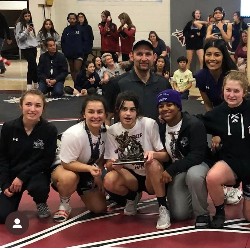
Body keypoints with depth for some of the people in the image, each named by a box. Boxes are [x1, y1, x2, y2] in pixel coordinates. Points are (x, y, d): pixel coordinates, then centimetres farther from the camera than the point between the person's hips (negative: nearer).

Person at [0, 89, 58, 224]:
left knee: (38, 187, -36)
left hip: (37, 173, -1)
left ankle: (41, 203, 1)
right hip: (12, 175, 1)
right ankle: (13, 198, 22)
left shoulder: (50, 130, -14)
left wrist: (22, 177, -20)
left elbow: (47, 160, -13)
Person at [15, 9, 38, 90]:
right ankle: (36, 83, -5)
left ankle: (29, 85, 14)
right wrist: (26, 31, -20)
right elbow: (19, 37, -10)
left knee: (31, 66, 7)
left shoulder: (30, 24, 15)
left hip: (33, 47, 6)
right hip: (26, 48, -6)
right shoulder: (19, 24, -6)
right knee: (34, 66, -13)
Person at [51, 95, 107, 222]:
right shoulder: (73, 134, -35)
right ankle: (64, 205, -9)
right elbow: (67, 163, -27)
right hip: (62, 167, -5)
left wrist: (97, 172, -12)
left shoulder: (106, 131, -17)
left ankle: (82, 192, 33)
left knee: (100, 208, 0)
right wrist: (90, 168, -38)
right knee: (69, 178, -41)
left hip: (88, 172, 5)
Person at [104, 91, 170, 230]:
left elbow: (166, 155, -10)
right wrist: (113, 164, -29)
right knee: (109, 181, -28)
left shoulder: (149, 124, -14)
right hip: (130, 177, 3)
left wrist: (154, 154, -33)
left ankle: (163, 208, -16)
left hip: (153, 178, -2)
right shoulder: (112, 131, -6)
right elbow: (109, 164, -5)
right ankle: (133, 197, 8)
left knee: (153, 164, -36)